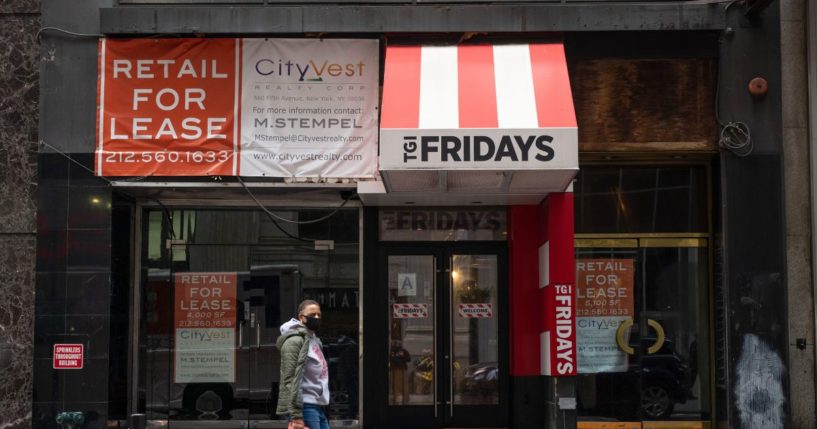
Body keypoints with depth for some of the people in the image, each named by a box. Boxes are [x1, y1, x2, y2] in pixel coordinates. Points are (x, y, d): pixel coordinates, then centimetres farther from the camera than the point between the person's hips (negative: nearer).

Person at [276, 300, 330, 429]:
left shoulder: (314, 340, 20)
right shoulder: (295, 340, -10)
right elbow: (290, 379, -16)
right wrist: (296, 415, -21)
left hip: (318, 407, 9)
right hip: (305, 406, -9)